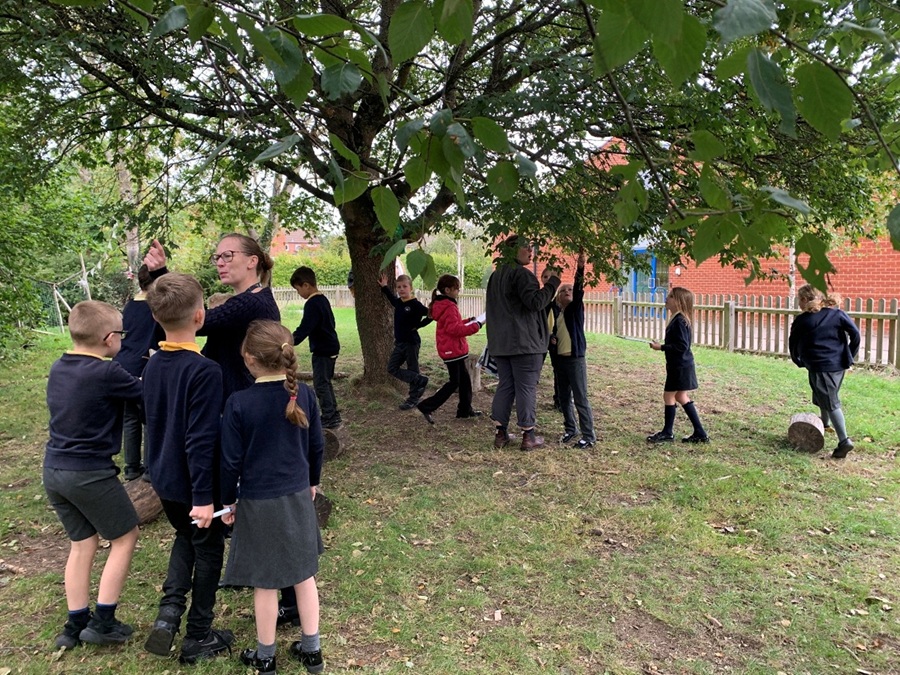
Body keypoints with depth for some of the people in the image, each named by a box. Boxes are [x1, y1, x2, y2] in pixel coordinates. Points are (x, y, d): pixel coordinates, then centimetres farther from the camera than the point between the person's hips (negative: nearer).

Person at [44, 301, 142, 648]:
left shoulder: (58, 368, 5)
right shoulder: (107, 373, -19)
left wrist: (140, 374, 9)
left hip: (54, 469, 8)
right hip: (90, 473, -8)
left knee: (82, 543, 19)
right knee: (125, 537, 11)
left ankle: (76, 624, 25)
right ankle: (102, 621, 14)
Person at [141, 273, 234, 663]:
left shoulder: (153, 365, 0)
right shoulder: (204, 371, -25)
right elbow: (201, 440, -26)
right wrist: (204, 496, -21)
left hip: (163, 478, 7)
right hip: (194, 483, -7)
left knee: (186, 537, 29)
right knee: (208, 551, 13)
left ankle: (169, 611, 16)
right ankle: (198, 637, 26)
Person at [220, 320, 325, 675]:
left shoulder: (238, 403, -18)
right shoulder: (304, 394, -8)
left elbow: (231, 460, -12)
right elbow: (317, 446, 2)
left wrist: (228, 501, 4)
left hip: (258, 503, -3)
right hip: (298, 497, 4)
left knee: (264, 583, 12)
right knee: (303, 573, 17)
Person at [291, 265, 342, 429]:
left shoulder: (312, 304, -19)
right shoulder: (323, 300, 11)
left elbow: (304, 328, -26)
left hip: (322, 350, -10)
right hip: (330, 347, 10)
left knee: (320, 384, -3)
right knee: (325, 382, 17)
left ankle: (329, 419, 0)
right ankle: (334, 416, 22)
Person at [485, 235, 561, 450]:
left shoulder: (496, 275, 17)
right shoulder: (521, 274, -12)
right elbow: (536, 302, -20)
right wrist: (552, 282, -10)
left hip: (501, 342, 8)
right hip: (524, 341, -8)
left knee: (505, 386, 11)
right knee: (526, 387, -1)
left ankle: (500, 433, 12)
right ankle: (528, 435, 4)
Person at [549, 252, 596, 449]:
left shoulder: (576, 308, -2)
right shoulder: (554, 311, 9)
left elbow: (579, 289, -20)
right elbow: (550, 331, 22)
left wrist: (580, 268, -34)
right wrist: (550, 338, -2)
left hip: (575, 359, -5)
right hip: (559, 359, 5)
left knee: (580, 399, -4)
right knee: (564, 398, 13)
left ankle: (589, 435, 2)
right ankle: (570, 429, 28)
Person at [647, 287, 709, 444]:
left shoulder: (679, 321, -21)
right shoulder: (678, 319, 10)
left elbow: (682, 346, -25)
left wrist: (661, 347, -20)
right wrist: (662, 346, 11)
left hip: (680, 366, -10)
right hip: (681, 365, 10)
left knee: (669, 395, 2)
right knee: (681, 397, 15)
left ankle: (667, 433, 15)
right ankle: (700, 433, 19)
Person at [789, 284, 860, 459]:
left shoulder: (802, 321, -5)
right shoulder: (837, 313, 4)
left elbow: (793, 344, 3)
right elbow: (855, 333, -2)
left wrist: (799, 361, 19)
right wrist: (850, 355, 7)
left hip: (820, 366, -6)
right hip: (840, 364, 6)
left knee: (831, 403, -4)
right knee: (828, 397, 26)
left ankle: (844, 440, -10)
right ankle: (825, 423, 43)